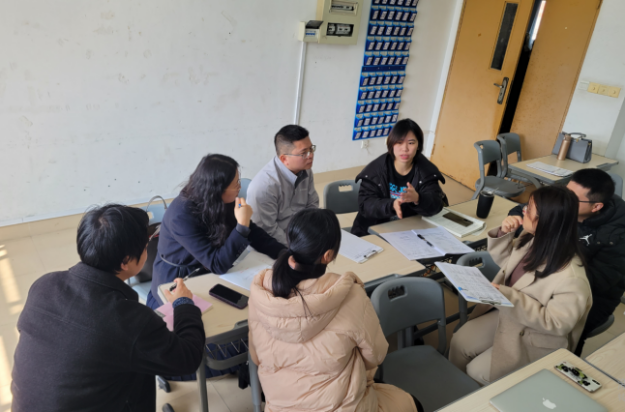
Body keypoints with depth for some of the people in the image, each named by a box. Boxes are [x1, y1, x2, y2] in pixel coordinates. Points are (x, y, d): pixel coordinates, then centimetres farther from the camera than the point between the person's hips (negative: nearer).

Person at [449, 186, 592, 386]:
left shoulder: (571, 277, -34)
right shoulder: (532, 240, -11)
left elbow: (556, 323, -28)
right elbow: (504, 260, 7)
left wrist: (508, 296, -34)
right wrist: (503, 233, -14)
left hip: (535, 338, -7)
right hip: (506, 313, 7)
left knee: (476, 372, -6)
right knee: (459, 342, 2)